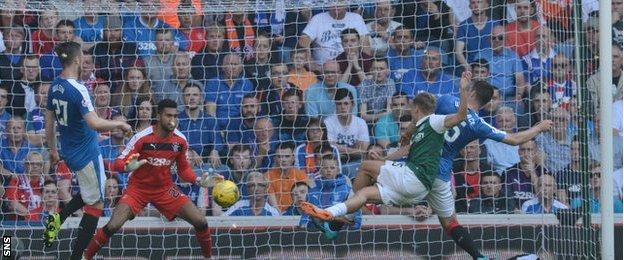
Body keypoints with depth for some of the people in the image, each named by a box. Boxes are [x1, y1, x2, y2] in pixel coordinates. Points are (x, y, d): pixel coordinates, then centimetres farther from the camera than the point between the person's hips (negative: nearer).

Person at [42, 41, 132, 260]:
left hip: (69, 152, 8)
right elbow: (95, 123, -31)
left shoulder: (55, 86, 2)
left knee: (90, 195, 27)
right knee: (95, 204, 3)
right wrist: (119, 124, -16)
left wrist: (53, 150, 24)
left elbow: (49, 121, 12)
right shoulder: (77, 90, -23)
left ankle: (57, 219, 8)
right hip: (86, 154, -8)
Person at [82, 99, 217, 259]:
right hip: (138, 188, -3)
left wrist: (199, 181, -9)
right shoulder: (142, 138, -20)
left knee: (200, 222, -8)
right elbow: (118, 164, -18)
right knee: (112, 226, -22)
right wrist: (128, 167, -41)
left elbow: (183, 169, 9)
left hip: (165, 189, 4)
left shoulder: (180, 141, -7)